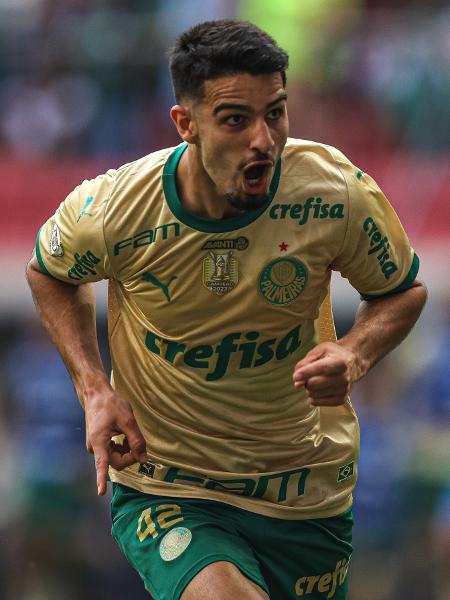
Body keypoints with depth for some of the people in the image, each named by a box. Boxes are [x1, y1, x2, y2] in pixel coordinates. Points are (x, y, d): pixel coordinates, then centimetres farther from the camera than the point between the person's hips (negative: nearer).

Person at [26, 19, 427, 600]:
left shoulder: (337, 193, -16)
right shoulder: (110, 213, -18)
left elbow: (401, 290, 3)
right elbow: (50, 273, 6)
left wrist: (355, 354, -19)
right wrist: (94, 390, -8)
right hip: (162, 483, -3)